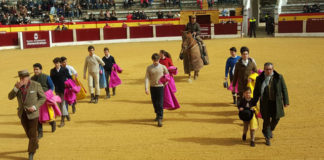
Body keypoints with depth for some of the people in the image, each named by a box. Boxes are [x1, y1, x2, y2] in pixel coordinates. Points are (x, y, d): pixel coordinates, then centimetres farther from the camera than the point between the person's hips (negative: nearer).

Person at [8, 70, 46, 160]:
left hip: (33, 113, -4)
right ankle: (35, 144, 42)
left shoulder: (36, 85, -12)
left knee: (32, 134, -1)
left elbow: (43, 98, -6)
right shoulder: (17, 85, -1)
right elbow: (10, 97, -7)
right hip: (22, 113, 4)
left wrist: (35, 107, -19)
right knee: (28, 133, 16)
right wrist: (16, 88, -23)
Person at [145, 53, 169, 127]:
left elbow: (167, 75, 13)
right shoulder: (149, 68, 0)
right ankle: (157, 115, 36)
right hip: (152, 87, 2)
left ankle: (160, 119, -7)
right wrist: (146, 88, -14)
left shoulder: (163, 67, -2)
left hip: (160, 87, -2)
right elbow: (147, 78, -5)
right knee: (154, 103, 13)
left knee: (160, 104, -8)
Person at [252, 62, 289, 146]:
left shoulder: (279, 77, -3)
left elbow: (284, 90, 1)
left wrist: (286, 101, -3)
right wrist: (253, 103, 4)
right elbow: (256, 92, 5)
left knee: (276, 118, 8)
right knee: (266, 119, 0)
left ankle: (269, 130, 39)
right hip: (265, 102, -1)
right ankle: (267, 138, 14)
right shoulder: (260, 79, -2)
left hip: (276, 102, 1)